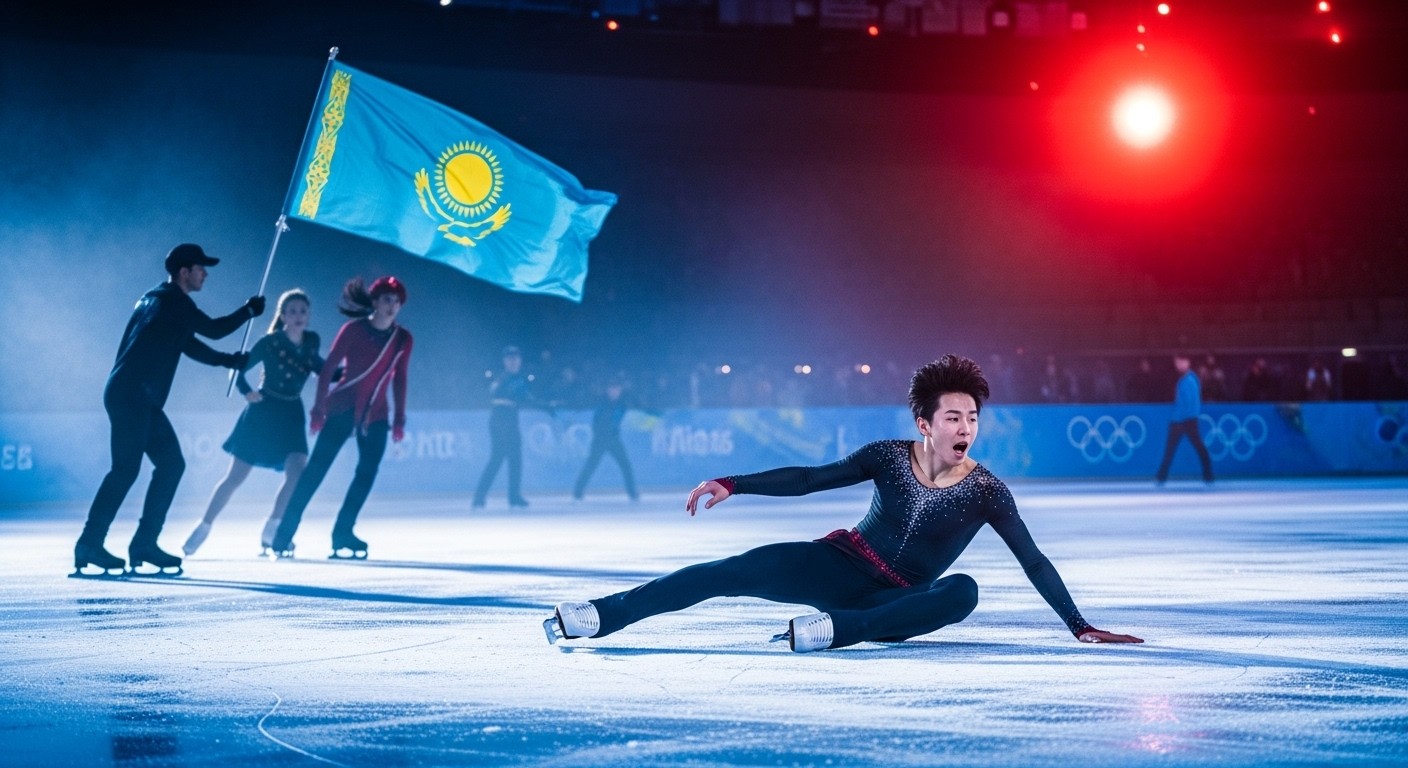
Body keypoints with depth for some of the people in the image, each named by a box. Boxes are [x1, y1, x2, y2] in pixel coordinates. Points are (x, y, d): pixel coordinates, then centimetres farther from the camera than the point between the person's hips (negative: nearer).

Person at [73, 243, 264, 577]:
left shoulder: (161, 300, 21)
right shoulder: (173, 300, -8)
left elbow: (189, 345, 28)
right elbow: (214, 329, -5)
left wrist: (230, 361, 26)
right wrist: (249, 310, 9)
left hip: (141, 398, 10)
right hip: (129, 394, -10)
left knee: (171, 463, 8)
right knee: (126, 468, -14)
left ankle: (144, 543, 7)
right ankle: (90, 544, -15)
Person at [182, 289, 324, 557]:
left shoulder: (311, 341, -3)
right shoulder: (270, 342, -15)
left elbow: (319, 368, 15)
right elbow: (238, 367, -10)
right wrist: (246, 391, -25)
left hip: (291, 414, 4)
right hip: (263, 411, -4)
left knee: (297, 471, -17)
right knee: (235, 476, -1)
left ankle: (271, 531, -3)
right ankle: (203, 529, 11)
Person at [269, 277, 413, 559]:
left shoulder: (403, 340, 4)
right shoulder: (354, 330, -8)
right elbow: (327, 370, -7)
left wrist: (399, 420, 9)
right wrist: (318, 410, -11)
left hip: (375, 415, 4)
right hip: (342, 409, -4)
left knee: (367, 474, -5)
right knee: (316, 469, -8)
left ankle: (342, 535, 3)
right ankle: (284, 536, -7)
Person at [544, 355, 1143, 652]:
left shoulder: (985, 490, -9)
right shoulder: (888, 457, -5)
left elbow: (1034, 562, -9)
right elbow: (809, 479, -6)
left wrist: (1079, 627, -14)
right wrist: (731, 485, -15)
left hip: (895, 603, -1)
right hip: (840, 567, 1)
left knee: (962, 592, -32)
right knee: (736, 572, -20)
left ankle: (835, 630, -43)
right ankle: (596, 616, -24)